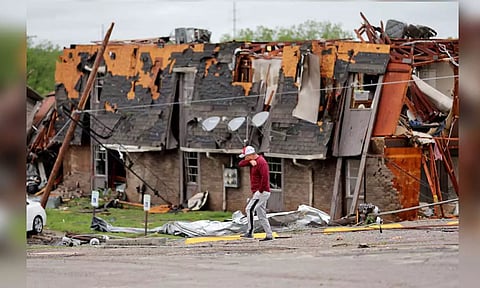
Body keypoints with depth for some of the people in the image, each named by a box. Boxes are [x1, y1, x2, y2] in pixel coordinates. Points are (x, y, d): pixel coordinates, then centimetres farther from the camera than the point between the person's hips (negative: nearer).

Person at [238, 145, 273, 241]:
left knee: (249, 209, -20)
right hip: (257, 193, 10)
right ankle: (269, 235, 13)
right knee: (261, 216, 11)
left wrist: (260, 191, -22)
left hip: (262, 192, -10)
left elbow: (265, 177, -25)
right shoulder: (254, 161, 14)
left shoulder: (261, 162, -15)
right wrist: (249, 161, -12)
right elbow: (240, 164, 6)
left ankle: (250, 232, -23)